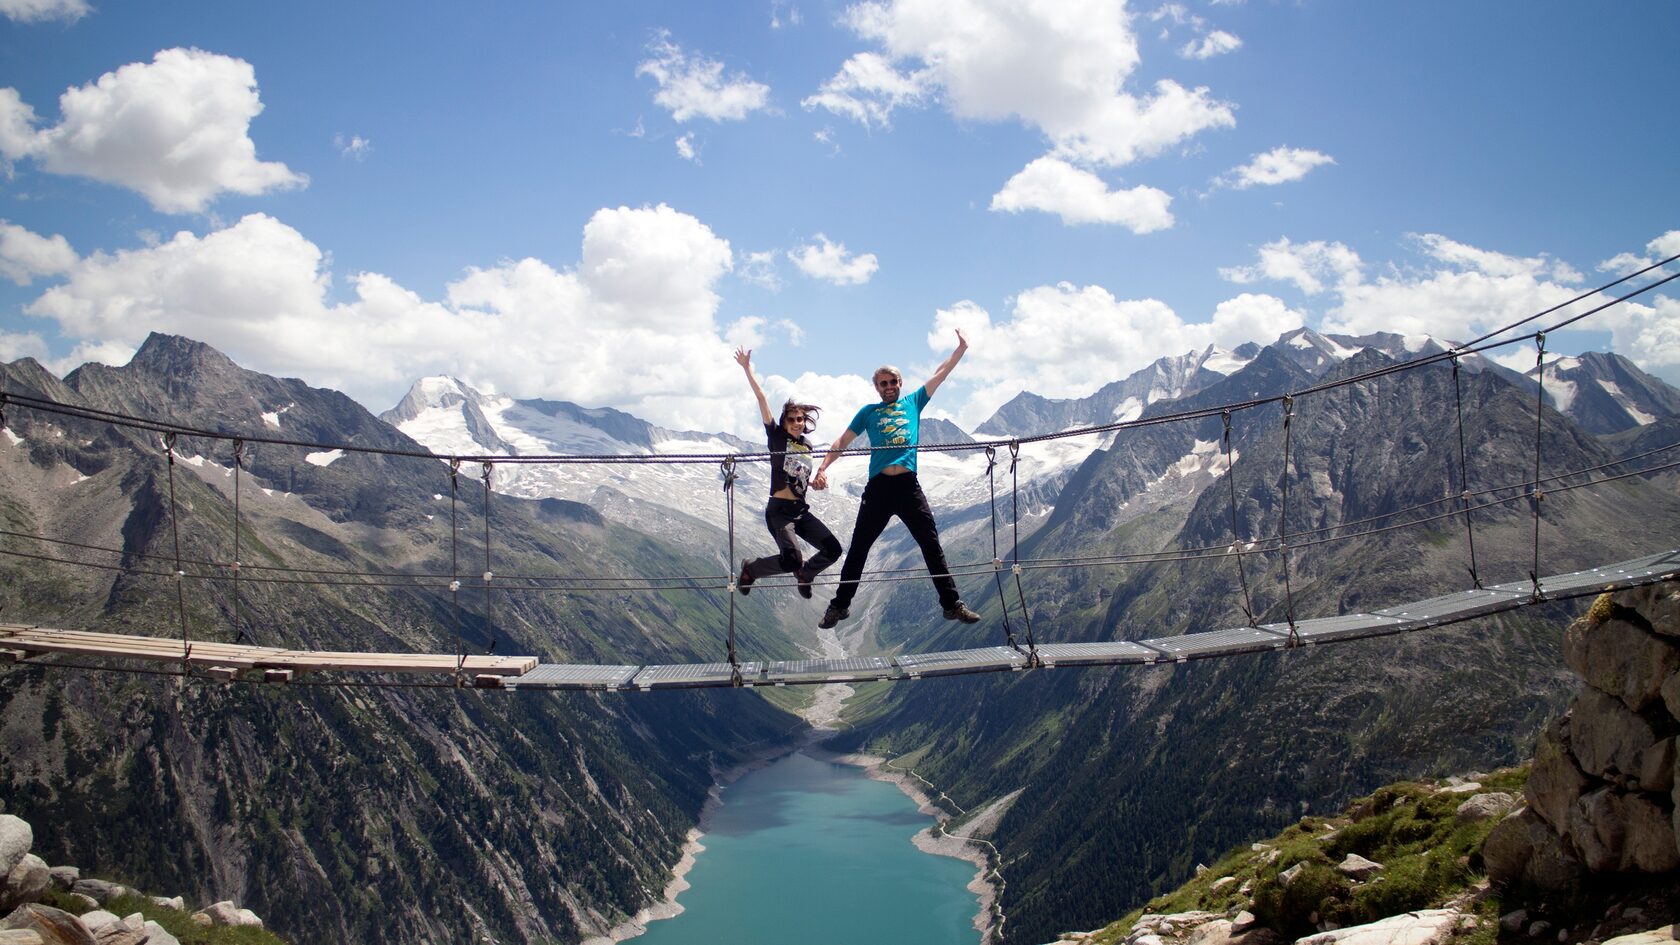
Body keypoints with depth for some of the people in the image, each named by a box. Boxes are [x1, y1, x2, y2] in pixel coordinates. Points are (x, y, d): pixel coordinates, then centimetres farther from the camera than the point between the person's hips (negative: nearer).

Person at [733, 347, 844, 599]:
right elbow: (761, 399, -9)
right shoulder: (777, 436, -2)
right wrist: (747, 369, -15)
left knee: (832, 549, -5)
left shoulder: (807, 445, 13)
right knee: (792, 560, -21)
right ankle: (750, 569, 7)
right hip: (779, 510, -6)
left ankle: (804, 574, 24)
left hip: (801, 510, 6)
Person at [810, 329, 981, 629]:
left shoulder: (913, 402, 17)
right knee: (858, 548, 3)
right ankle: (840, 605, 13)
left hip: (909, 486, 0)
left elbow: (940, 374, 18)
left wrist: (961, 348, 16)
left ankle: (952, 604, 3)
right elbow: (842, 441, 13)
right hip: (878, 488, 0)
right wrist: (822, 468, 1)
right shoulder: (869, 412, 15)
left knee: (932, 545, -1)